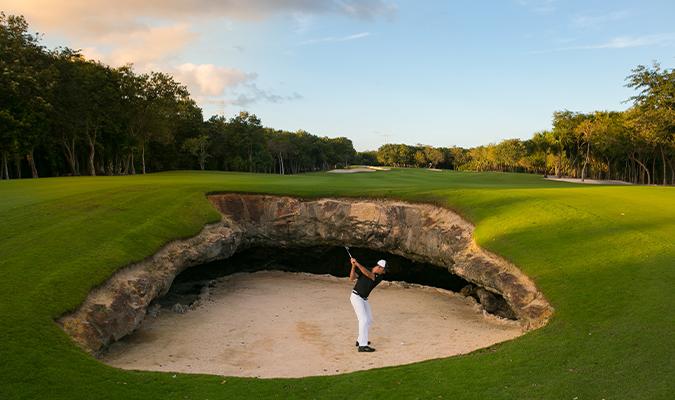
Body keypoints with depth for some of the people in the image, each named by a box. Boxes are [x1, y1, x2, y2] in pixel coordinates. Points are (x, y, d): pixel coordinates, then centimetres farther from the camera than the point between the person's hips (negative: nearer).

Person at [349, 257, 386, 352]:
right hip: (356, 297, -6)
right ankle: (362, 346, -17)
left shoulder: (379, 277, -3)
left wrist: (357, 263, -30)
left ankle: (360, 340, 31)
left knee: (369, 320, 14)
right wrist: (353, 266, -27)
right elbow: (352, 278, -14)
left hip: (364, 299, 6)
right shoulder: (363, 269, -8)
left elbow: (368, 274, -22)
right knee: (364, 319, -16)